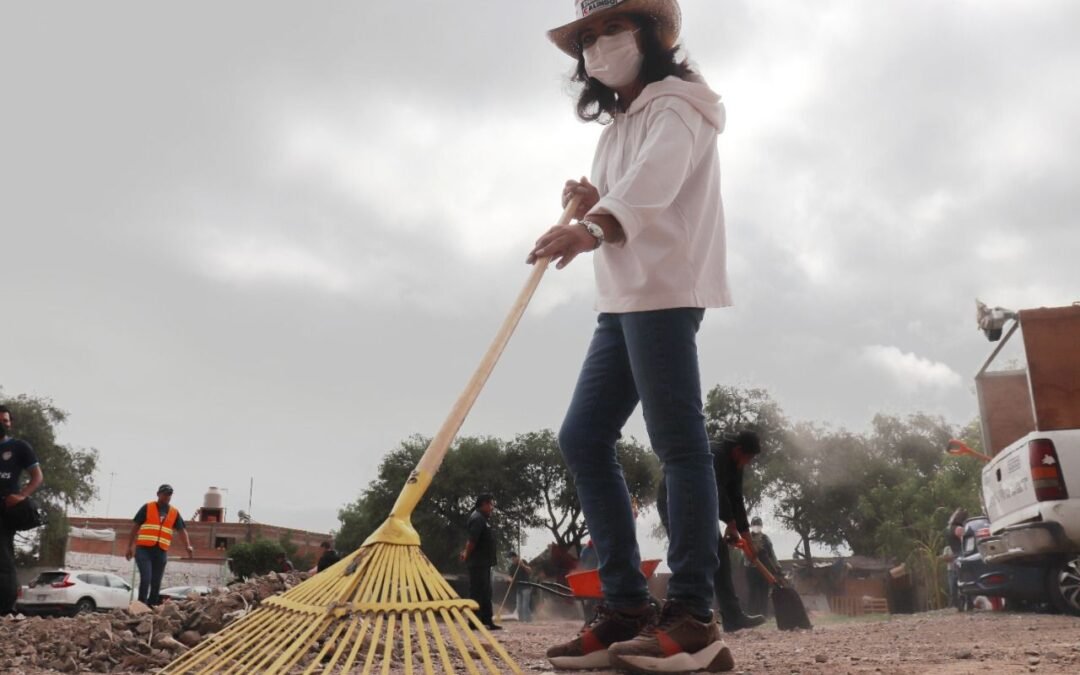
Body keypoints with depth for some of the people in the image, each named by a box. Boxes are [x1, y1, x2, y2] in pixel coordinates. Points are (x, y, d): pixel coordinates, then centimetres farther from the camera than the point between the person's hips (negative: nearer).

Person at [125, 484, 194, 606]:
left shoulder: (174, 513, 10)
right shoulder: (147, 507, 4)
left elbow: (182, 530, 2)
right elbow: (135, 527, 5)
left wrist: (188, 546, -14)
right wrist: (130, 546, -1)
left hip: (161, 552, 3)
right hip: (144, 549, -3)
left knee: (156, 583, 6)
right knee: (146, 578, -15)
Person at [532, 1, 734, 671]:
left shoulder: (674, 107, -2)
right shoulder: (622, 122, 27)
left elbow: (653, 182, -25)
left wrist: (593, 226, -44)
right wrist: (589, 203, 6)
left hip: (664, 291, -9)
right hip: (624, 299, 10)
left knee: (678, 443, -12)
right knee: (584, 438, 3)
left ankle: (693, 617, -7)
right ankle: (627, 608, 6)